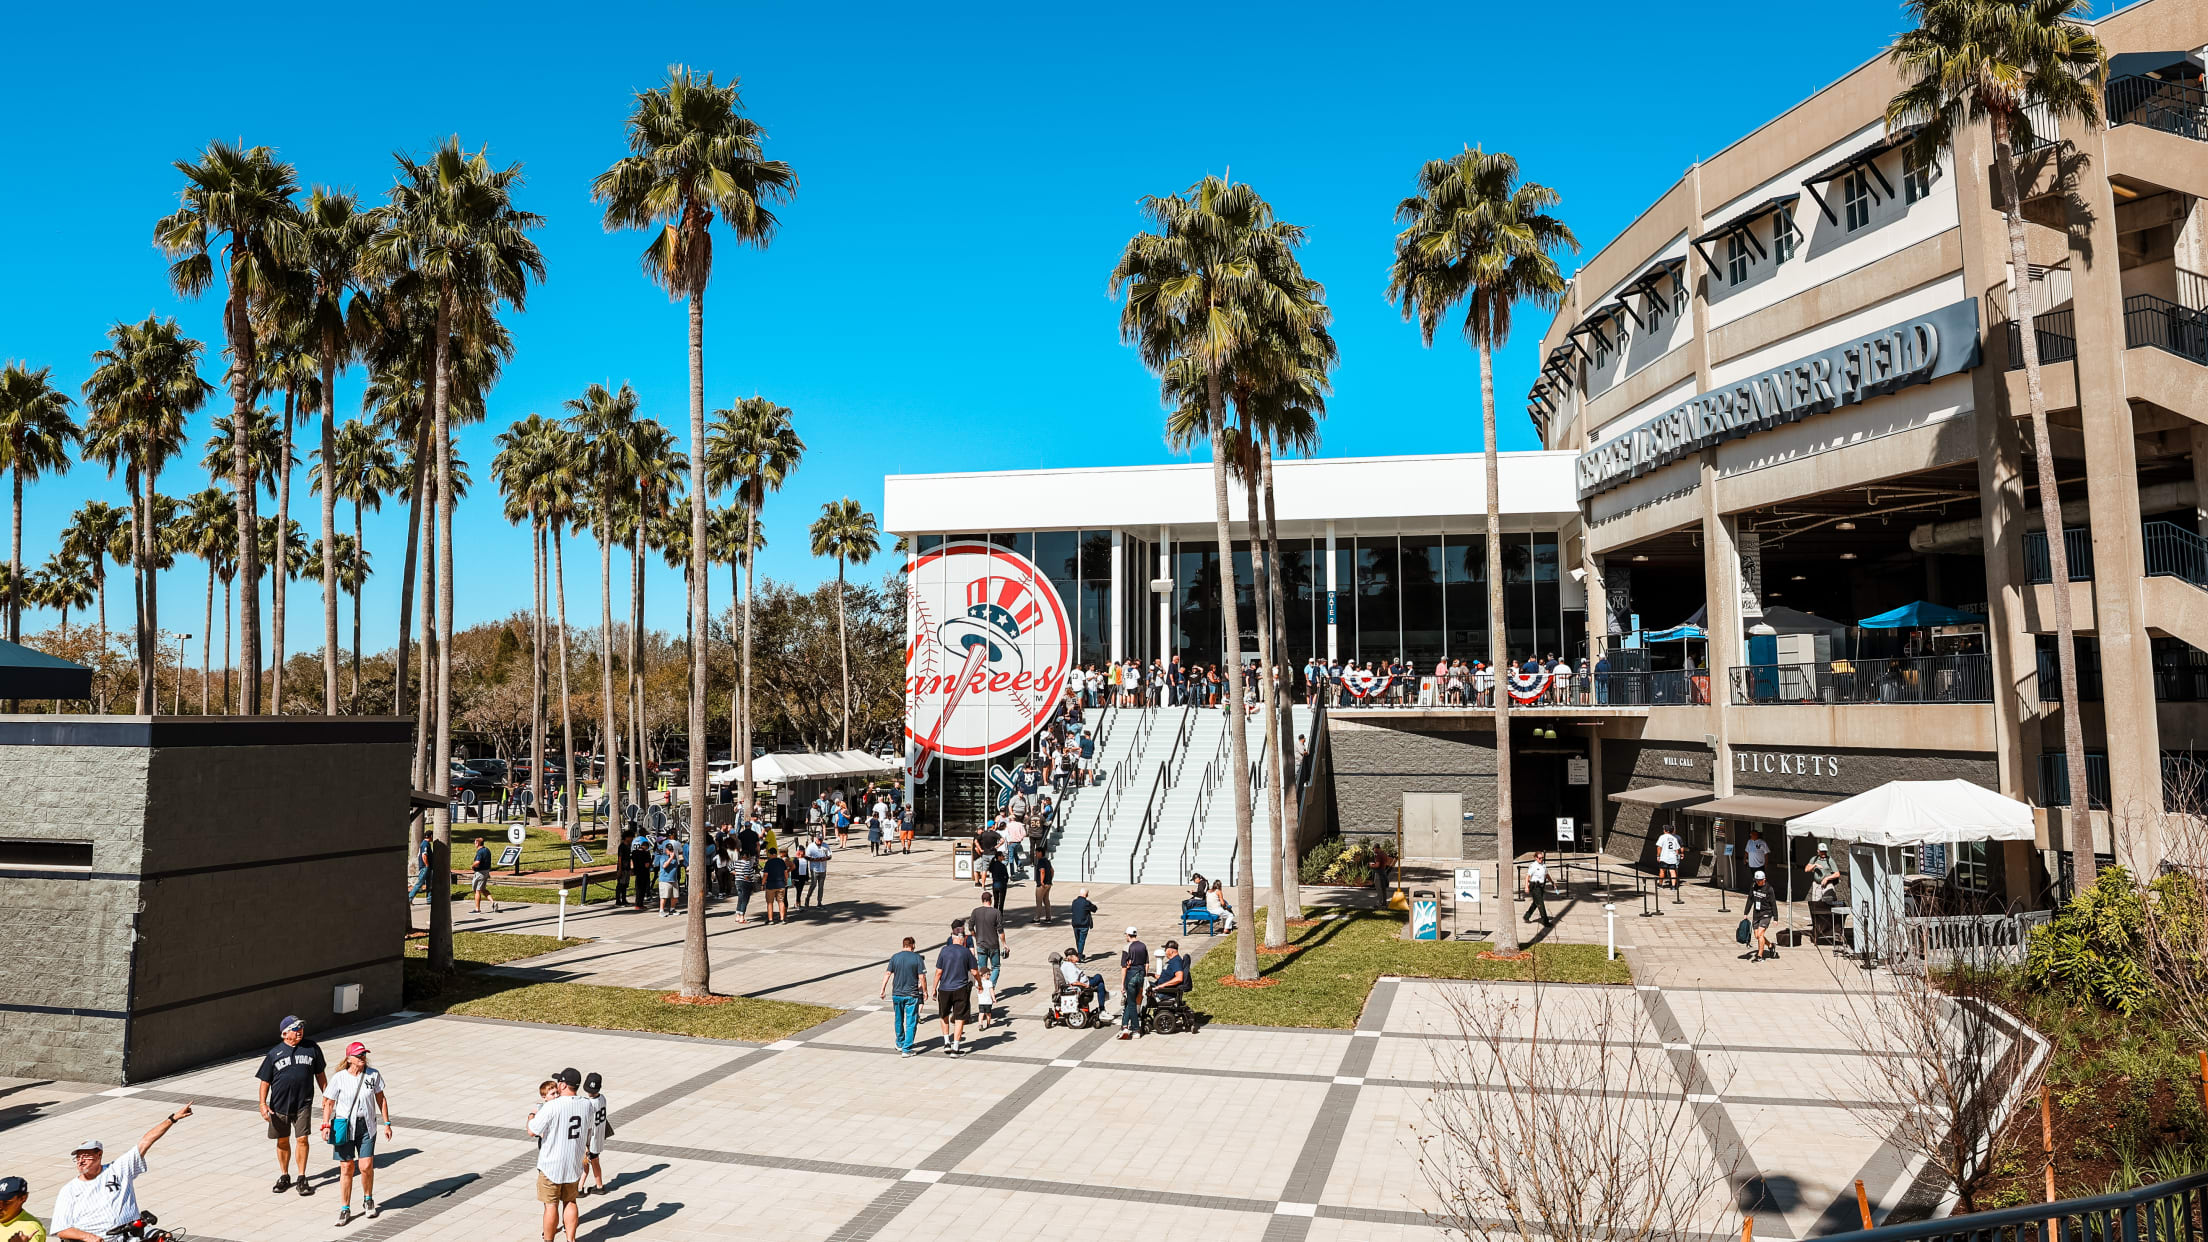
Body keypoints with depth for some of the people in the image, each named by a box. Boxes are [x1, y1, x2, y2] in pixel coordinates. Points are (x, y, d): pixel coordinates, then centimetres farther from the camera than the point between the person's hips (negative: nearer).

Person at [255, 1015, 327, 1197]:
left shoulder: (312, 1048, 2)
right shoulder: (275, 1053, -1)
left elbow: (320, 1074, 10)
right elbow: (265, 1080, 2)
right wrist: (263, 1103, -9)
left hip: (303, 1103, -1)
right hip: (280, 1104, 1)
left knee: (302, 1139, -4)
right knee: (283, 1141, 12)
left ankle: (302, 1178, 7)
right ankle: (284, 1177, 29)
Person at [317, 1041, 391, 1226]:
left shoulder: (374, 1075, -2)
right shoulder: (339, 1078, -7)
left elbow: (380, 1099, 7)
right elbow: (329, 1103, 1)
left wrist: (387, 1123, 6)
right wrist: (326, 1125, -12)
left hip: (366, 1126, 1)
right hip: (344, 1126, -1)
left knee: (366, 1167, -4)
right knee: (346, 1168, 1)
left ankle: (368, 1200, 21)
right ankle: (345, 1209, 16)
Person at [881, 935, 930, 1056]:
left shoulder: (895, 957, 0)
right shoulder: (917, 958, -7)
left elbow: (887, 974, -1)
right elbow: (922, 977, -8)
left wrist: (883, 989, 7)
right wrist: (925, 992, 3)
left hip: (897, 994, 3)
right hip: (912, 994, -3)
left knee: (899, 1020, 20)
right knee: (911, 1022, 1)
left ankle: (900, 1044, 35)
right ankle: (906, 1049, -4)